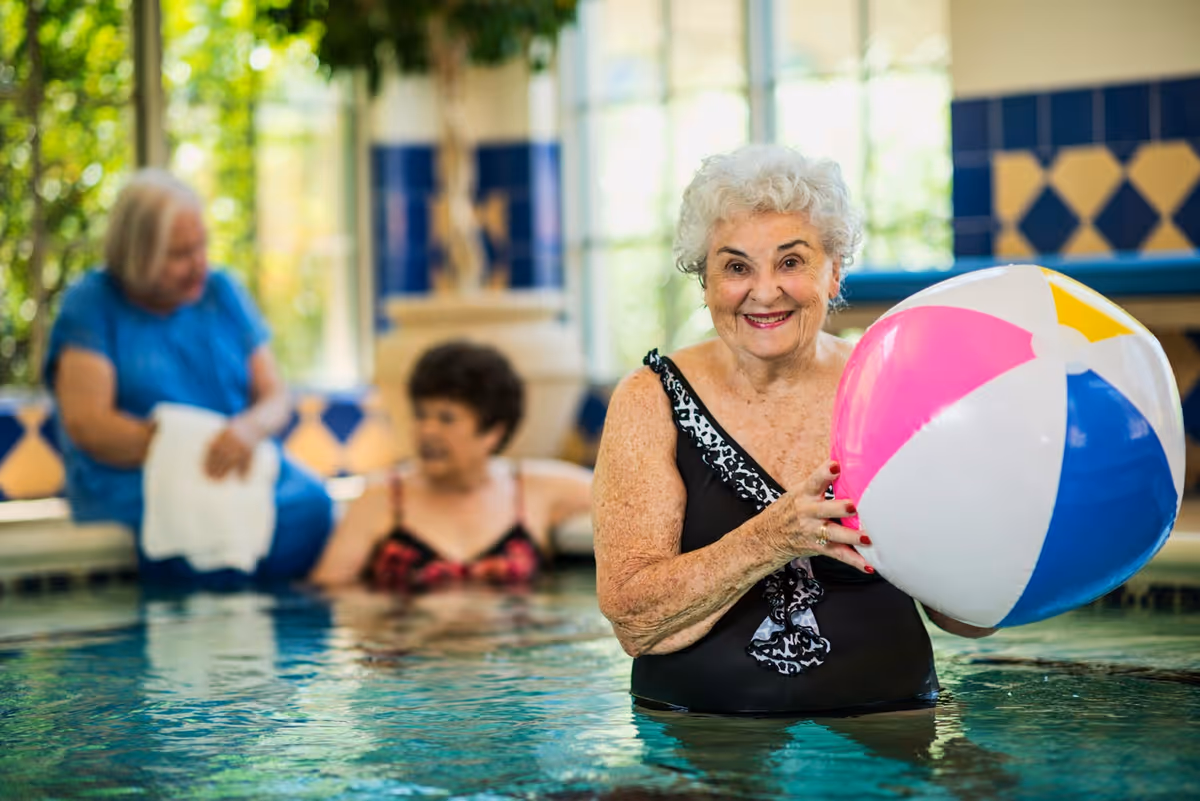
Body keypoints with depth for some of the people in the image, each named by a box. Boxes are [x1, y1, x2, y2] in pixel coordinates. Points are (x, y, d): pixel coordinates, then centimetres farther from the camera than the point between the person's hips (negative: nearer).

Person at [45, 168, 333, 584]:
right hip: (133, 479, -4)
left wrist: (250, 428, -15)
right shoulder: (90, 304, 2)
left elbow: (276, 397, 11)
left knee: (310, 504, -29)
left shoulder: (222, 292, 16)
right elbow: (84, 422, -9)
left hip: (239, 468, 4)